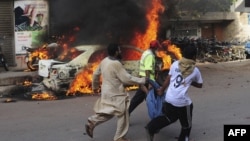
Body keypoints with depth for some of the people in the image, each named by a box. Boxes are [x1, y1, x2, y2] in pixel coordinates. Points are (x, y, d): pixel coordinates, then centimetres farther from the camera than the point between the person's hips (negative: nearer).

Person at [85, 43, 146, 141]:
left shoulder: (104, 61, 4)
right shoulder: (116, 64, -22)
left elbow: (96, 74, 15)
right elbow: (127, 79, -21)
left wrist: (95, 86, 29)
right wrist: (142, 80, -14)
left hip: (107, 92, 9)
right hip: (115, 94, -9)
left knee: (108, 113, 21)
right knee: (123, 115, 5)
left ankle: (92, 122, 9)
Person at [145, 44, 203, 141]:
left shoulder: (175, 64, 5)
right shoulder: (195, 70, 0)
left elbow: (168, 79, 11)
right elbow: (199, 85, 13)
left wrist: (161, 90, 24)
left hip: (169, 99, 5)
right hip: (182, 102, -4)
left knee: (169, 118, 26)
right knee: (186, 124, 18)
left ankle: (151, 128, 14)